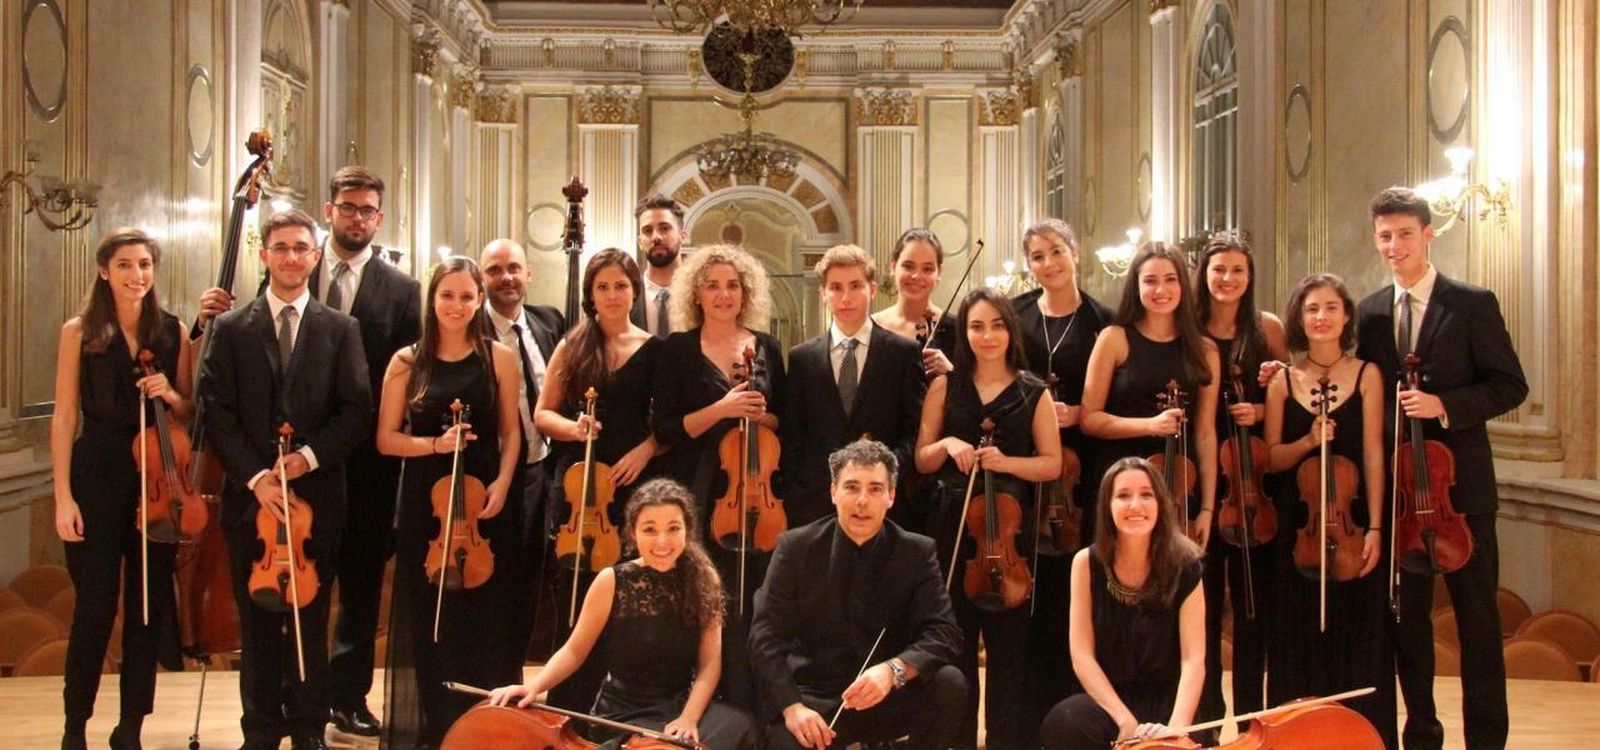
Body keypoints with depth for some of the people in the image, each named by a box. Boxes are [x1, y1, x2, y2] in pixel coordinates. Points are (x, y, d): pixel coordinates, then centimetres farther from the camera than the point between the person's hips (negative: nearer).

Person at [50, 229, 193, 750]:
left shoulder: (174, 333, 6)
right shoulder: (81, 332, 0)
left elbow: (189, 414, 11)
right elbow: (64, 416, -2)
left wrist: (170, 395, -12)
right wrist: (63, 495, -8)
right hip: (98, 480, -2)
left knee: (149, 608, 6)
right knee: (95, 609, -2)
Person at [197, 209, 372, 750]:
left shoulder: (341, 330, 6)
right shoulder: (231, 328, 6)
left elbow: (357, 410, -1)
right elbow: (218, 414, -1)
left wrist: (310, 455, -14)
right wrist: (255, 476, -12)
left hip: (317, 494, 0)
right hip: (250, 496, 0)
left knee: (311, 619, 6)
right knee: (257, 620, 6)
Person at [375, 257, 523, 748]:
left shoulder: (499, 358, 2)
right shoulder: (408, 362, 3)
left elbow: (511, 433, 6)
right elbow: (386, 438, 3)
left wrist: (502, 483, -9)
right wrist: (434, 444, -13)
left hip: (485, 502, 0)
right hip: (424, 503, 0)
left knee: (485, 621, 2)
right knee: (429, 622, 4)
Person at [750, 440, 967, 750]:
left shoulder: (917, 553, -1)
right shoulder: (795, 547, -2)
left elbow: (944, 633, -11)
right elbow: (766, 635, -7)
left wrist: (894, 670, -32)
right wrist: (792, 706, -23)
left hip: (888, 699, 3)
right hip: (813, 698, -2)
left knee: (950, 683, -24)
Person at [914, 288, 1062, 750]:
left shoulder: (1033, 393, 4)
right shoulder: (945, 386, 7)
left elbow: (1052, 464, 2)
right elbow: (921, 462, 8)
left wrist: (1007, 462, -15)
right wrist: (946, 444, -12)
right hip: (953, 526, 1)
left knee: (1009, 646, 3)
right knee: (954, 644, 4)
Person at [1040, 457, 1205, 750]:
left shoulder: (1184, 565, -6)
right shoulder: (1087, 563, -4)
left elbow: (1193, 659, -11)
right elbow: (1082, 656, -8)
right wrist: (1126, 722, -20)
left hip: (1166, 702, -1)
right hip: (1107, 702, 2)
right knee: (1063, 724, -31)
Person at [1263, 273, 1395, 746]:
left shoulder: (1366, 376, 1)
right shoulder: (1283, 381, 5)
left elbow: (1373, 454, -5)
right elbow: (1272, 457, 3)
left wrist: (1374, 527, -11)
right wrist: (1308, 441, -16)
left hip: (1352, 517, -1)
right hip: (1297, 522, 2)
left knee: (1357, 638, 2)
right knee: (1299, 635, 6)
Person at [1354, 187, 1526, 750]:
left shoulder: (1473, 305, -3)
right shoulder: (1369, 314, 9)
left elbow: (1510, 385, -6)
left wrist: (1444, 404, -19)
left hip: (1460, 483, -4)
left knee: (1477, 614, 1)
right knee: (1407, 613, 10)